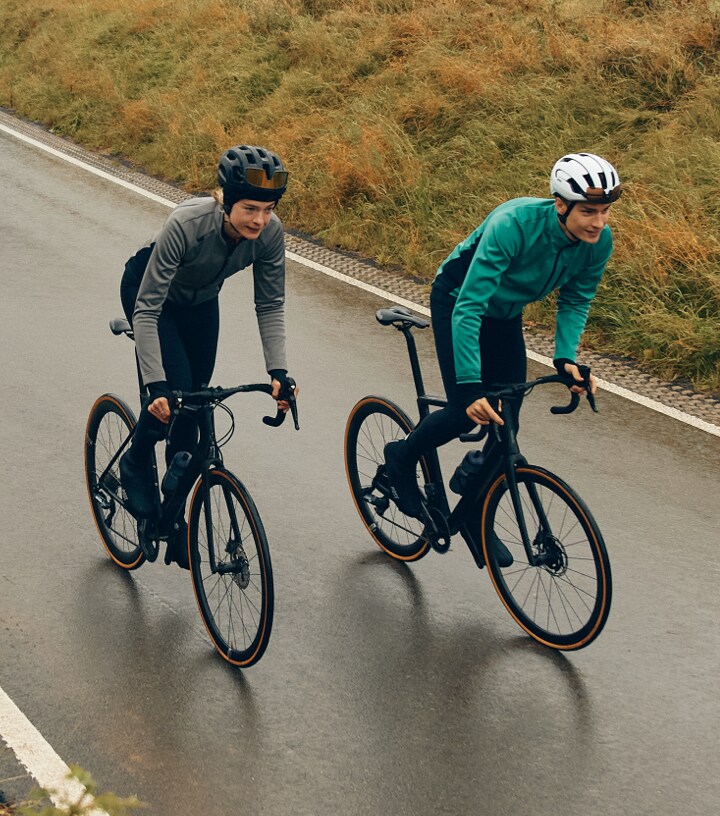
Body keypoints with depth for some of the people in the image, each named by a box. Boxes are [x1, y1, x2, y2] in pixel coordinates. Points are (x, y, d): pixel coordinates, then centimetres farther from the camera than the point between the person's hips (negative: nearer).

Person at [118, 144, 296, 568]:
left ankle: (177, 515, 20)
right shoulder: (187, 223, -41)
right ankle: (136, 465, 7)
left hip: (201, 300, 4)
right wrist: (156, 385, -43)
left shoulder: (270, 232, -29)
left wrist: (279, 371, -28)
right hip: (148, 291, -4)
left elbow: (271, 305, -17)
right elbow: (146, 310, -38)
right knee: (176, 387, -22)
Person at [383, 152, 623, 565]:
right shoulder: (514, 224, -40)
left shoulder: (599, 242, -23)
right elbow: (468, 309, -40)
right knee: (469, 412, -16)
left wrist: (566, 357, -24)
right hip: (456, 301, -5)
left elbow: (576, 301, -6)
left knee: (506, 423, 1)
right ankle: (402, 457, 14)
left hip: (506, 313, 5)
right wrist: (470, 386, -45)